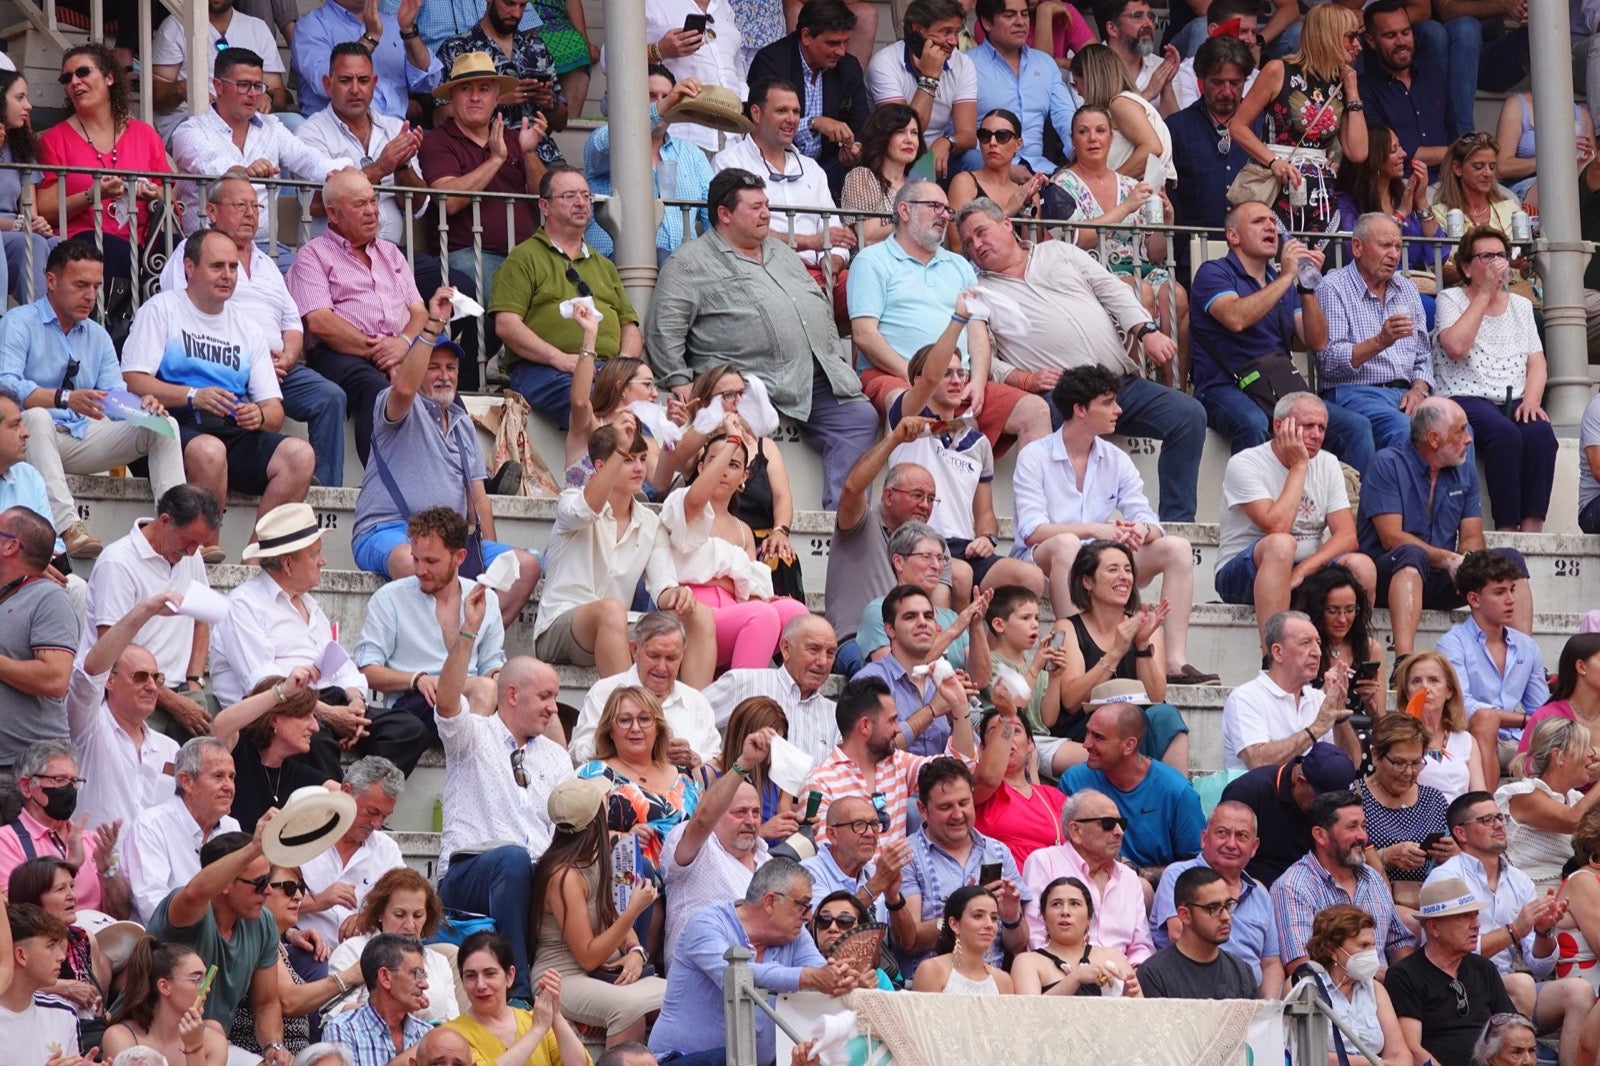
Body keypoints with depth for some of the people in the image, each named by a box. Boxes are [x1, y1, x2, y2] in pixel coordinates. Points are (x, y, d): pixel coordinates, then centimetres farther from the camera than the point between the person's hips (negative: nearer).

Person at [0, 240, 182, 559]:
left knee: (164, 426, -8)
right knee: (36, 417, -40)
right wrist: (65, 399, -37)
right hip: (31, 439, -6)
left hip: (82, 439, 6)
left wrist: (143, 404, -18)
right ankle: (68, 527, -51)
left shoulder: (97, 336, 18)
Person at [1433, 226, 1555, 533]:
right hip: (1466, 401, -4)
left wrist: (1531, 401, -8)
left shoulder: (1521, 305, 20)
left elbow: (1537, 363, 13)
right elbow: (1456, 346, -13)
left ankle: (1532, 530, -36)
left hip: (1513, 403, 4)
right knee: (1505, 433, -36)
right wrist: (1484, 294, -7)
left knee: (1540, 433, -30)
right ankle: (1507, 530, -37)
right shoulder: (1451, 299, 7)